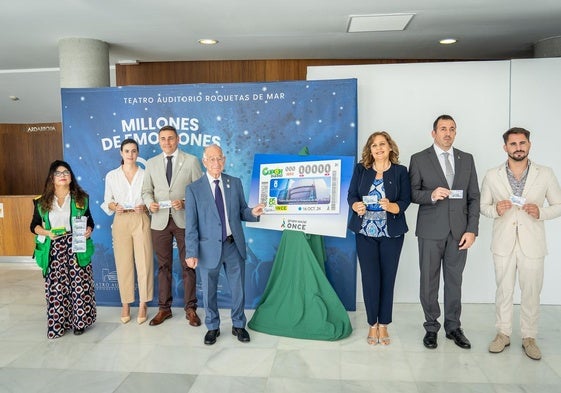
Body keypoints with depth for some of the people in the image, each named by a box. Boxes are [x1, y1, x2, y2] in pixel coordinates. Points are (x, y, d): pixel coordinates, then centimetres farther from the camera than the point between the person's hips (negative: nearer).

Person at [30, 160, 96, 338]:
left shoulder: (81, 198, 7)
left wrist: (89, 230, -9)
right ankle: (57, 324, 14)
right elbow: (34, 225, 10)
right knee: (56, 288, 1)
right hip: (54, 251, 0)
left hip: (76, 248, 0)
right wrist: (46, 232, -9)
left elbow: (89, 221, 13)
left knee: (80, 286, -3)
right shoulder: (42, 202, 7)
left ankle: (79, 321, 11)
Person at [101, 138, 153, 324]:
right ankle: (125, 304, 17)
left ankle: (143, 304, 11)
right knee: (123, 263, 4)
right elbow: (107, 202, 10)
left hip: (141, 221, -1)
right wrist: (114, 207, -10)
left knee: (144, 262, -2)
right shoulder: (111, 176, 7)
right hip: (121, 222, 1)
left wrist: (145, 207, -13)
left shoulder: (145, 174, 4)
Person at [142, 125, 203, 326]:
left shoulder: (191, 161, 1)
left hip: (184, 220, -2)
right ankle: (164, 308, 22)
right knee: (163, 266, 10)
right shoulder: (151, 163, 11)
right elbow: (146, 190, 14)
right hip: (160, 221, 3)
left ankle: (190, 309, 15)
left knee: (188, 266, 5)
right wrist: (150, 202, -8)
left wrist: (185, 202, -17)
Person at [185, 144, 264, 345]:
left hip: (234, 245, 2)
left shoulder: (235, 183, 3)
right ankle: (212, 327, 34)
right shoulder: (194, 189, -5)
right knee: (209, 291, 13)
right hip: (209, 248, -2)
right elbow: (191, 225, -6)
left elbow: (241, 212, 8)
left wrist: (252, 213, -15)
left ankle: (238, 325, 35)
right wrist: (191, 252, -11)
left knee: (238, 288, 14)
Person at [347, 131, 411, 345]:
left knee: (388, 277, 6)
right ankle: (372, 324, 17)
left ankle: (383, 324, 21)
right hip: (365, 232, 0)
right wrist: (356, 206, -23)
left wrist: (391, 206, -24)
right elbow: (351, 195, -1)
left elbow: (405, 201, -3)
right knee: (370, 278, 0)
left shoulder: (400, 171, 2)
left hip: (392, 232, 0)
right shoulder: (360, 169, 4)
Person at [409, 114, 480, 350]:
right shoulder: (419, 159, 1)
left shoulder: (467, 159, 9)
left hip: (459, 231, 3)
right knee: (429, 281, 5)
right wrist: (431, 195, -20)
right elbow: (412, 193, 0)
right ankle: (431, 327, 20)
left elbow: (474, 197, 7)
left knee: (454, 280, 10)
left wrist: (472, 230, 0)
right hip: (430, 230, -2)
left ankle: (453, 327, 25)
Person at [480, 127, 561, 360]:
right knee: (503, 291, 11)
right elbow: (483, 206, 7)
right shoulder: (492, 176, 0)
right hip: (503, 243, 1)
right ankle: (503, 333, 26)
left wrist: (540, 212, -16)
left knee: (531, 293, 8)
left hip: (532, 244, 0)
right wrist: (496, 210, -15)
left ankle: (529, 337, 25)